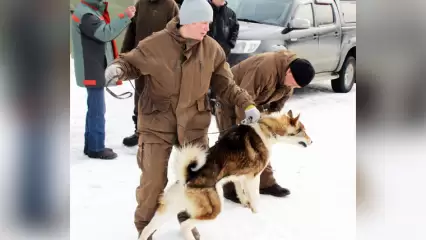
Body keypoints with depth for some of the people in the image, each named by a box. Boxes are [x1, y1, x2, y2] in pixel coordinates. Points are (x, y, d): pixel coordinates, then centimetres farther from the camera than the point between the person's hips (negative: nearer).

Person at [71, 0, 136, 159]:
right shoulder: (85, 15, -18)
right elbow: (105, 33, -30)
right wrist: (125, 17, -31)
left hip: (96, 69, 10)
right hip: (93, 71, -10)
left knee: (95, 109, 16)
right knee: (97, 110, -3)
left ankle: (91, 145, 25)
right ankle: (96, 148, 5)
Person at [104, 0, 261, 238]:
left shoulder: (212, 48, -3)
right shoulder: (156, 44, -14)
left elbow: (225, 84, 6)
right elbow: (132, 62, 0)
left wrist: (246, 103, -3)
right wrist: (119, 67, -22)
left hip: (194, 122, 3)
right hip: (157, 121, -3)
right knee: (153, 180, 0)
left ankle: (188, 220, 40)